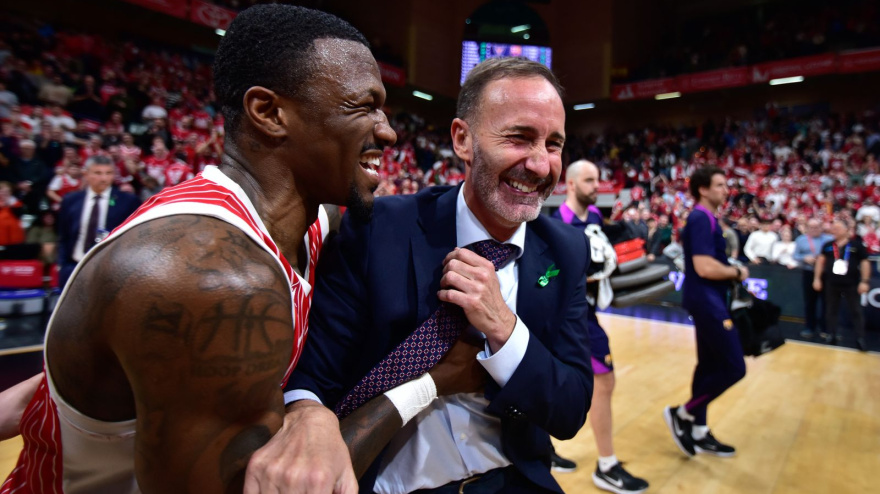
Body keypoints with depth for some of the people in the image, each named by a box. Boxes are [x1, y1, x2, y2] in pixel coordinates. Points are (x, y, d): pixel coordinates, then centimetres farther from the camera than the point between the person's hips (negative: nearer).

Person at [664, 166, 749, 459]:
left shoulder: (705, 219, 15)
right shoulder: (701, 219, -16)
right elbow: (704, 267, -25)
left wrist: (730, 273, 8)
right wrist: (737, 273, -10)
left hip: (708, 300, 10)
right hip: (706, 300, -10)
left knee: (709, 365, 14)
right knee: (734, 368, -6)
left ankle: (698, 431, 23)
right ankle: (682, 414, 6)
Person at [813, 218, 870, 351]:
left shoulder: (857, 245, -5)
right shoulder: (828, 245, 4)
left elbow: (865, 263, -4)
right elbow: (821, 261, 11)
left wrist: (865, 281, -8)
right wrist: (817, 278, 8)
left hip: (851, 284, -3)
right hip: (832, 283, 3)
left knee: (856, 311, 3)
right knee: (831, 310, 11)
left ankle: (860, 339, 7)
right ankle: (831, 334, 22)